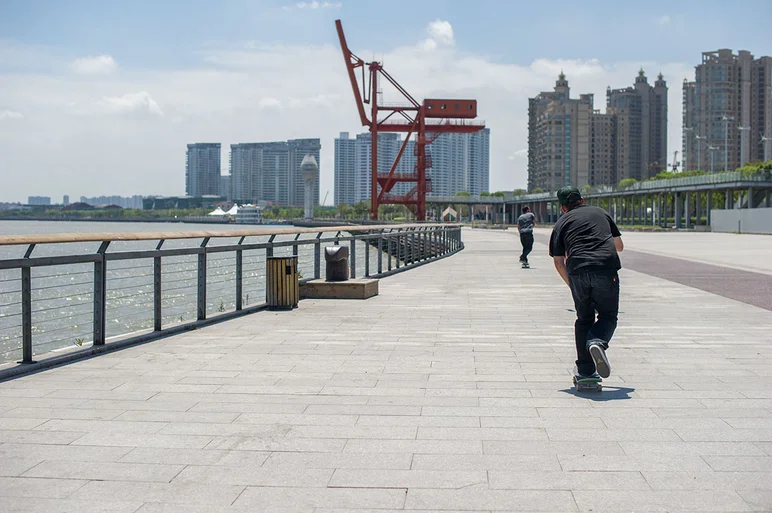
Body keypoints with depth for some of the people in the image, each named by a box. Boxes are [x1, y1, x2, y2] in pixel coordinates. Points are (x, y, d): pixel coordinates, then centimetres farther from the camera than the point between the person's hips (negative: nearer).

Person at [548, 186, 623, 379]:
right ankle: (597, 342, -19)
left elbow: (558, 262, 17)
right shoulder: (601, 212, 25)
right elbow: (620, 246, 34)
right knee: (608, 315, 13)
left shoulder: (561, 223, 21)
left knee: (584, 319, 18)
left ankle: (585, 369, 17)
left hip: (578, 271, 1)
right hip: (606, 268, -1)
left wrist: (572, 285, 28)